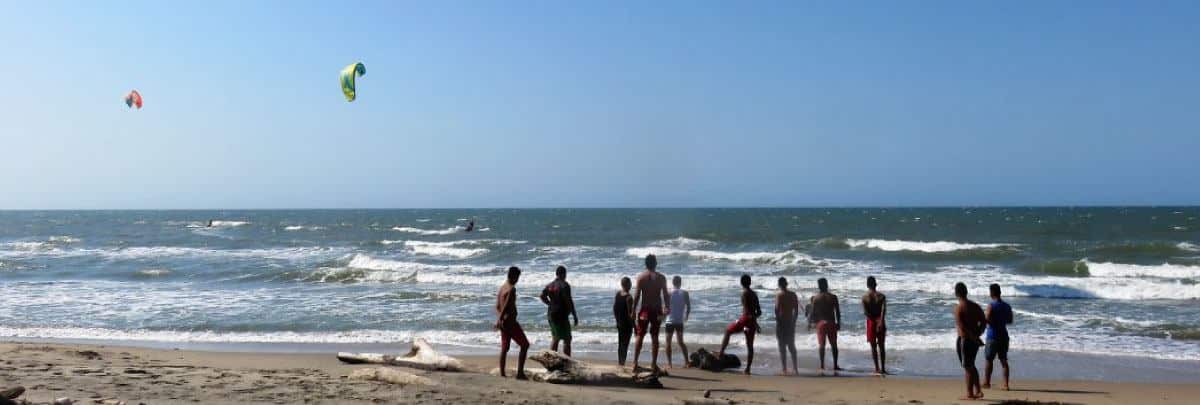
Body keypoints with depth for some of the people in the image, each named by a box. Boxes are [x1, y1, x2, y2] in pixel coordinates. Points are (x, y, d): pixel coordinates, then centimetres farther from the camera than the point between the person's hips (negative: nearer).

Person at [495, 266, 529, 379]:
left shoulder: (502, 287, 12)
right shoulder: (511, 289, -15)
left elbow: (497, 306, 15)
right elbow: (506, 306, -22)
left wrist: (499, 319, 15)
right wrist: (500, 320, -22)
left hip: (503, 321, 9)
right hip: (510, 321, -9)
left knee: (504, 348, 13)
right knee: (525, 344, -3)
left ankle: (502, 373, 15)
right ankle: (520, 372, -8)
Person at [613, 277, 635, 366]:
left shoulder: (617, 294, 3)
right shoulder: (629, 297, -19)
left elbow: (614, 309, 9)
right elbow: (630, 313, -20)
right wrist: (634, 325, -13)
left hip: (619, 323, 7)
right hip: (627, 323, -7)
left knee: (620, 343, 17)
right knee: (625, 344, -2)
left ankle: (620, 362, 25)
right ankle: (622, 362, -3)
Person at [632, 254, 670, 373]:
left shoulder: (641, 277, -3)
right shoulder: (661, 277, -1)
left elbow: (637, 295, -6)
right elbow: (665, 295, -3)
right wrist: (667, 308, 8)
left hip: (644, 310, 0)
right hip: (657, 310, 0)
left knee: (640, 336, 7)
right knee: (654, 337, 6)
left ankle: (635, 362, 3)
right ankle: (653, 364, 5)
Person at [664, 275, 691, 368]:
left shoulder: (670, 293, -6)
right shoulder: (685, 293, -1)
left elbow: (666, 307, -7)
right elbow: (688, 306, 1)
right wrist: (686, 316, 18)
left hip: (670, 320, -2)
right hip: (679, 321, 2)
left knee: (668, 342, 7)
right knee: (680, 342, 13)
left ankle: (669, 363, 4)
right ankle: (686, 361, 7)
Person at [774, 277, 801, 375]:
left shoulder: (779, 295, -10)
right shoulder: (793, 294, 5)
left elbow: (777, 309, -19)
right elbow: (796, 310, 8)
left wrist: (778, 320, -11)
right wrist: (794, 321, 16)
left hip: (781, 323, -5)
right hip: (791, 322, 5)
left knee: (782, 347, 0)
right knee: (791, 346, 16)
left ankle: (785, 370, -1)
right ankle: (795, 369, 17)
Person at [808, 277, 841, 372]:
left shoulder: (815, 298, -4)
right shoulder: (833, 297, -2)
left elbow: (812, 312, -4)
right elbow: (837, 312, 0)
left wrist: (810, 323, 6)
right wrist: (838, 322, 10)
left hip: (821, 323, -1)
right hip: (831, 323, 1)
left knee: (821, 344, 3)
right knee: (833, 345, 8)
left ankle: (822, 365, 0)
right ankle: (835, 365, 10)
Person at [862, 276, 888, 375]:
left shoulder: (864, 297, -3)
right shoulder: (881, 296, -1)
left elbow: (865, 312, -14)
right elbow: (884, 310, -16)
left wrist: (874, 320, -10)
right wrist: (880, 321, -25)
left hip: (871, 322, -1)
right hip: (880, 322, 1)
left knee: (873, 347, 4)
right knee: (881, 346, 10)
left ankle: (877, 368, 1)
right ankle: (883, 368, 10)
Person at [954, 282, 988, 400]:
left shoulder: (958, 308, -15)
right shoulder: (975, 306, 7)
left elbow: (962, 327, -23)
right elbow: (984, 322, 9)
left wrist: (974, 338, -16)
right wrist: (977, 335, 9)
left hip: (965, 339, -7)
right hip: (975, 340, 7)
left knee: (967, 367, 1)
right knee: (971, 366, 20)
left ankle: (970, 394, 7)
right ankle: (978, 391, 21)